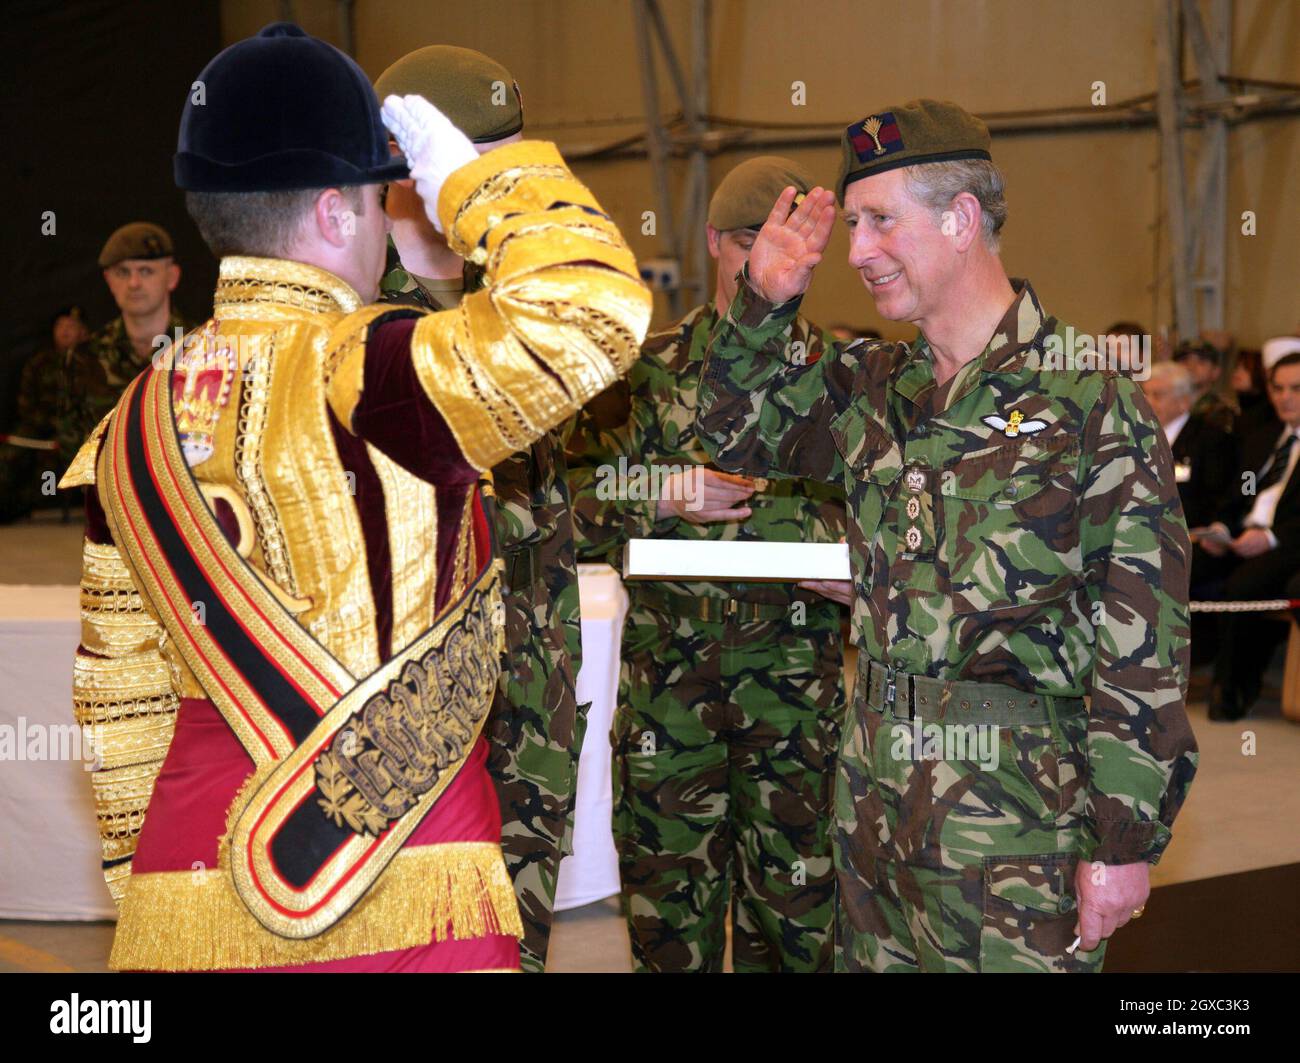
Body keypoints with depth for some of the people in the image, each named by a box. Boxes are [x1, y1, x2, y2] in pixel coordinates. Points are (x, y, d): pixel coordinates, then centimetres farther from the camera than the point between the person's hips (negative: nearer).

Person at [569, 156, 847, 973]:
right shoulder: (651, 367, 8)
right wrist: (665, 499, -12)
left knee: (795, 895, 2)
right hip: (668, 667, 1)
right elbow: (590, 503, 6)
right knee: (667, 888, 5)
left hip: (797, 667, 0)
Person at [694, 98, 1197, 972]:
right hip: (875, 794, 7)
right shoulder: (874, 387, 8)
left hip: (1020, 808, -6)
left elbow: (1145, 646, -13)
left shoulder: (1089, 399, -11)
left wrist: (1126, 841, -14)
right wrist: (763, 303, 6)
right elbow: (740, 432, 23)